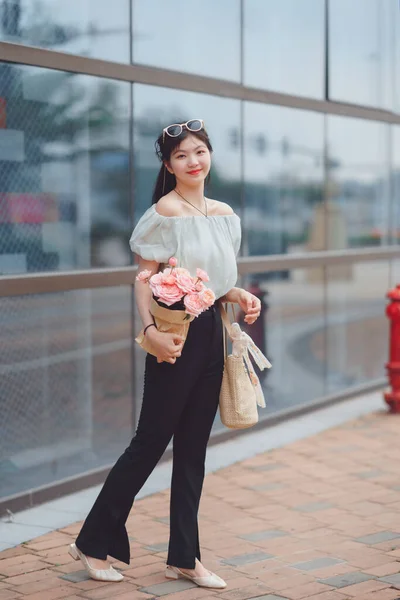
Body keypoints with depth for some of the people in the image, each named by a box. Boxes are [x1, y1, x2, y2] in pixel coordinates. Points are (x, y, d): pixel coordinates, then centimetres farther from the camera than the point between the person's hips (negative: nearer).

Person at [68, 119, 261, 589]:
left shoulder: (224, 214, 11)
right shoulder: (166, 210, -10)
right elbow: (144, 280, -14)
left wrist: (240, 296, 1)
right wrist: (151, 330, -28)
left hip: (211, 333, 7)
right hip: (176, 335, -7)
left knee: (193, 448, 11)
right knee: (151, 441, -1)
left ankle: (184, 557, 20)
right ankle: (93, 543, 13)